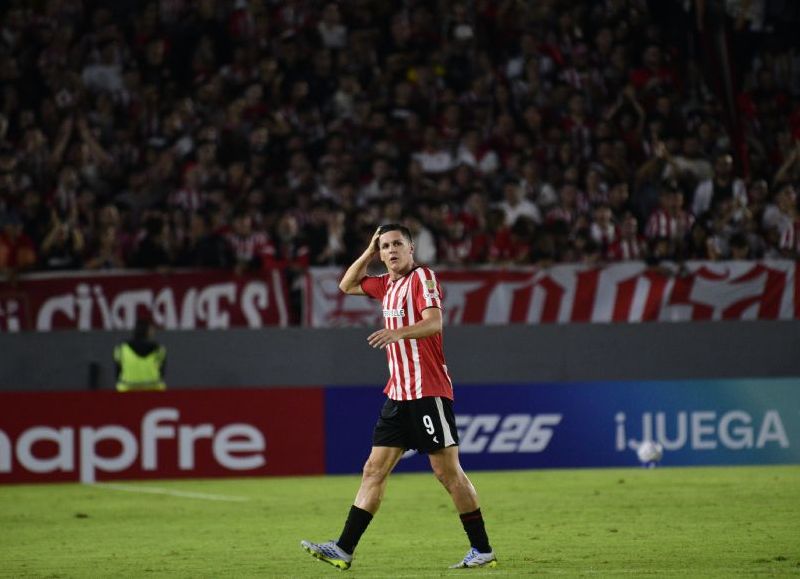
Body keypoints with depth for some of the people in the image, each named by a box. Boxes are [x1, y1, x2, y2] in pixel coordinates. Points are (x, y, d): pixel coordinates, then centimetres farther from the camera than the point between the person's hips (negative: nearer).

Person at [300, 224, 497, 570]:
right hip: (398, 394, 8)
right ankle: (344, 549, 1)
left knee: (448, 471, -6)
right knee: (374, 469, 3)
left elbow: (434, 322, -21)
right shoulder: (387, 284, 17)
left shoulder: (422, 277, -7)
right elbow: (347, 285, 33)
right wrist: (368, 252, 19)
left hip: (428, 392, -8)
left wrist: (399, 332, -37)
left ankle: (482, 551, 1)